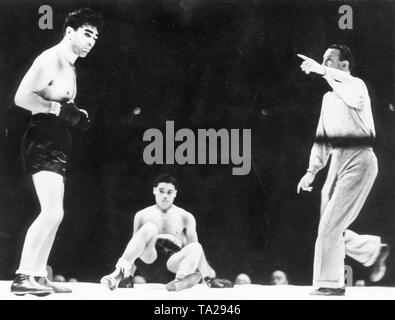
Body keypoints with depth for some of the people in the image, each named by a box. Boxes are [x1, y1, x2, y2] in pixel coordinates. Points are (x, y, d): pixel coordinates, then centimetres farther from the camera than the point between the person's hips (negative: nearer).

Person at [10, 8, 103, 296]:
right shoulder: (50, 60, -10)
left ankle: (38, 276, 21)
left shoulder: (70, 68, 19)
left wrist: (78, 116, 9)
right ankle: (23, 277, -14)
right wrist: (58, 108, -22)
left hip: (58, 146, 10)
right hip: (42, 142, -10)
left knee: (54, 214, 13)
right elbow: (21, 97, -20)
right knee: (52, 212, -18)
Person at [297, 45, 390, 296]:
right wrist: (312, 170, 14)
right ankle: (375, 250, 25)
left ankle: (330, 284, 3)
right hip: (337, 162, 9)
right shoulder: (329, 97, 20)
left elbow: (354, 94, -33)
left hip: (358, 160, -8)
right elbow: (323, 138, 21)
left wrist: (322, 70, -37)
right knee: (331, 228, 8)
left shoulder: (356, 85, -5)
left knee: (330, 226, -9)